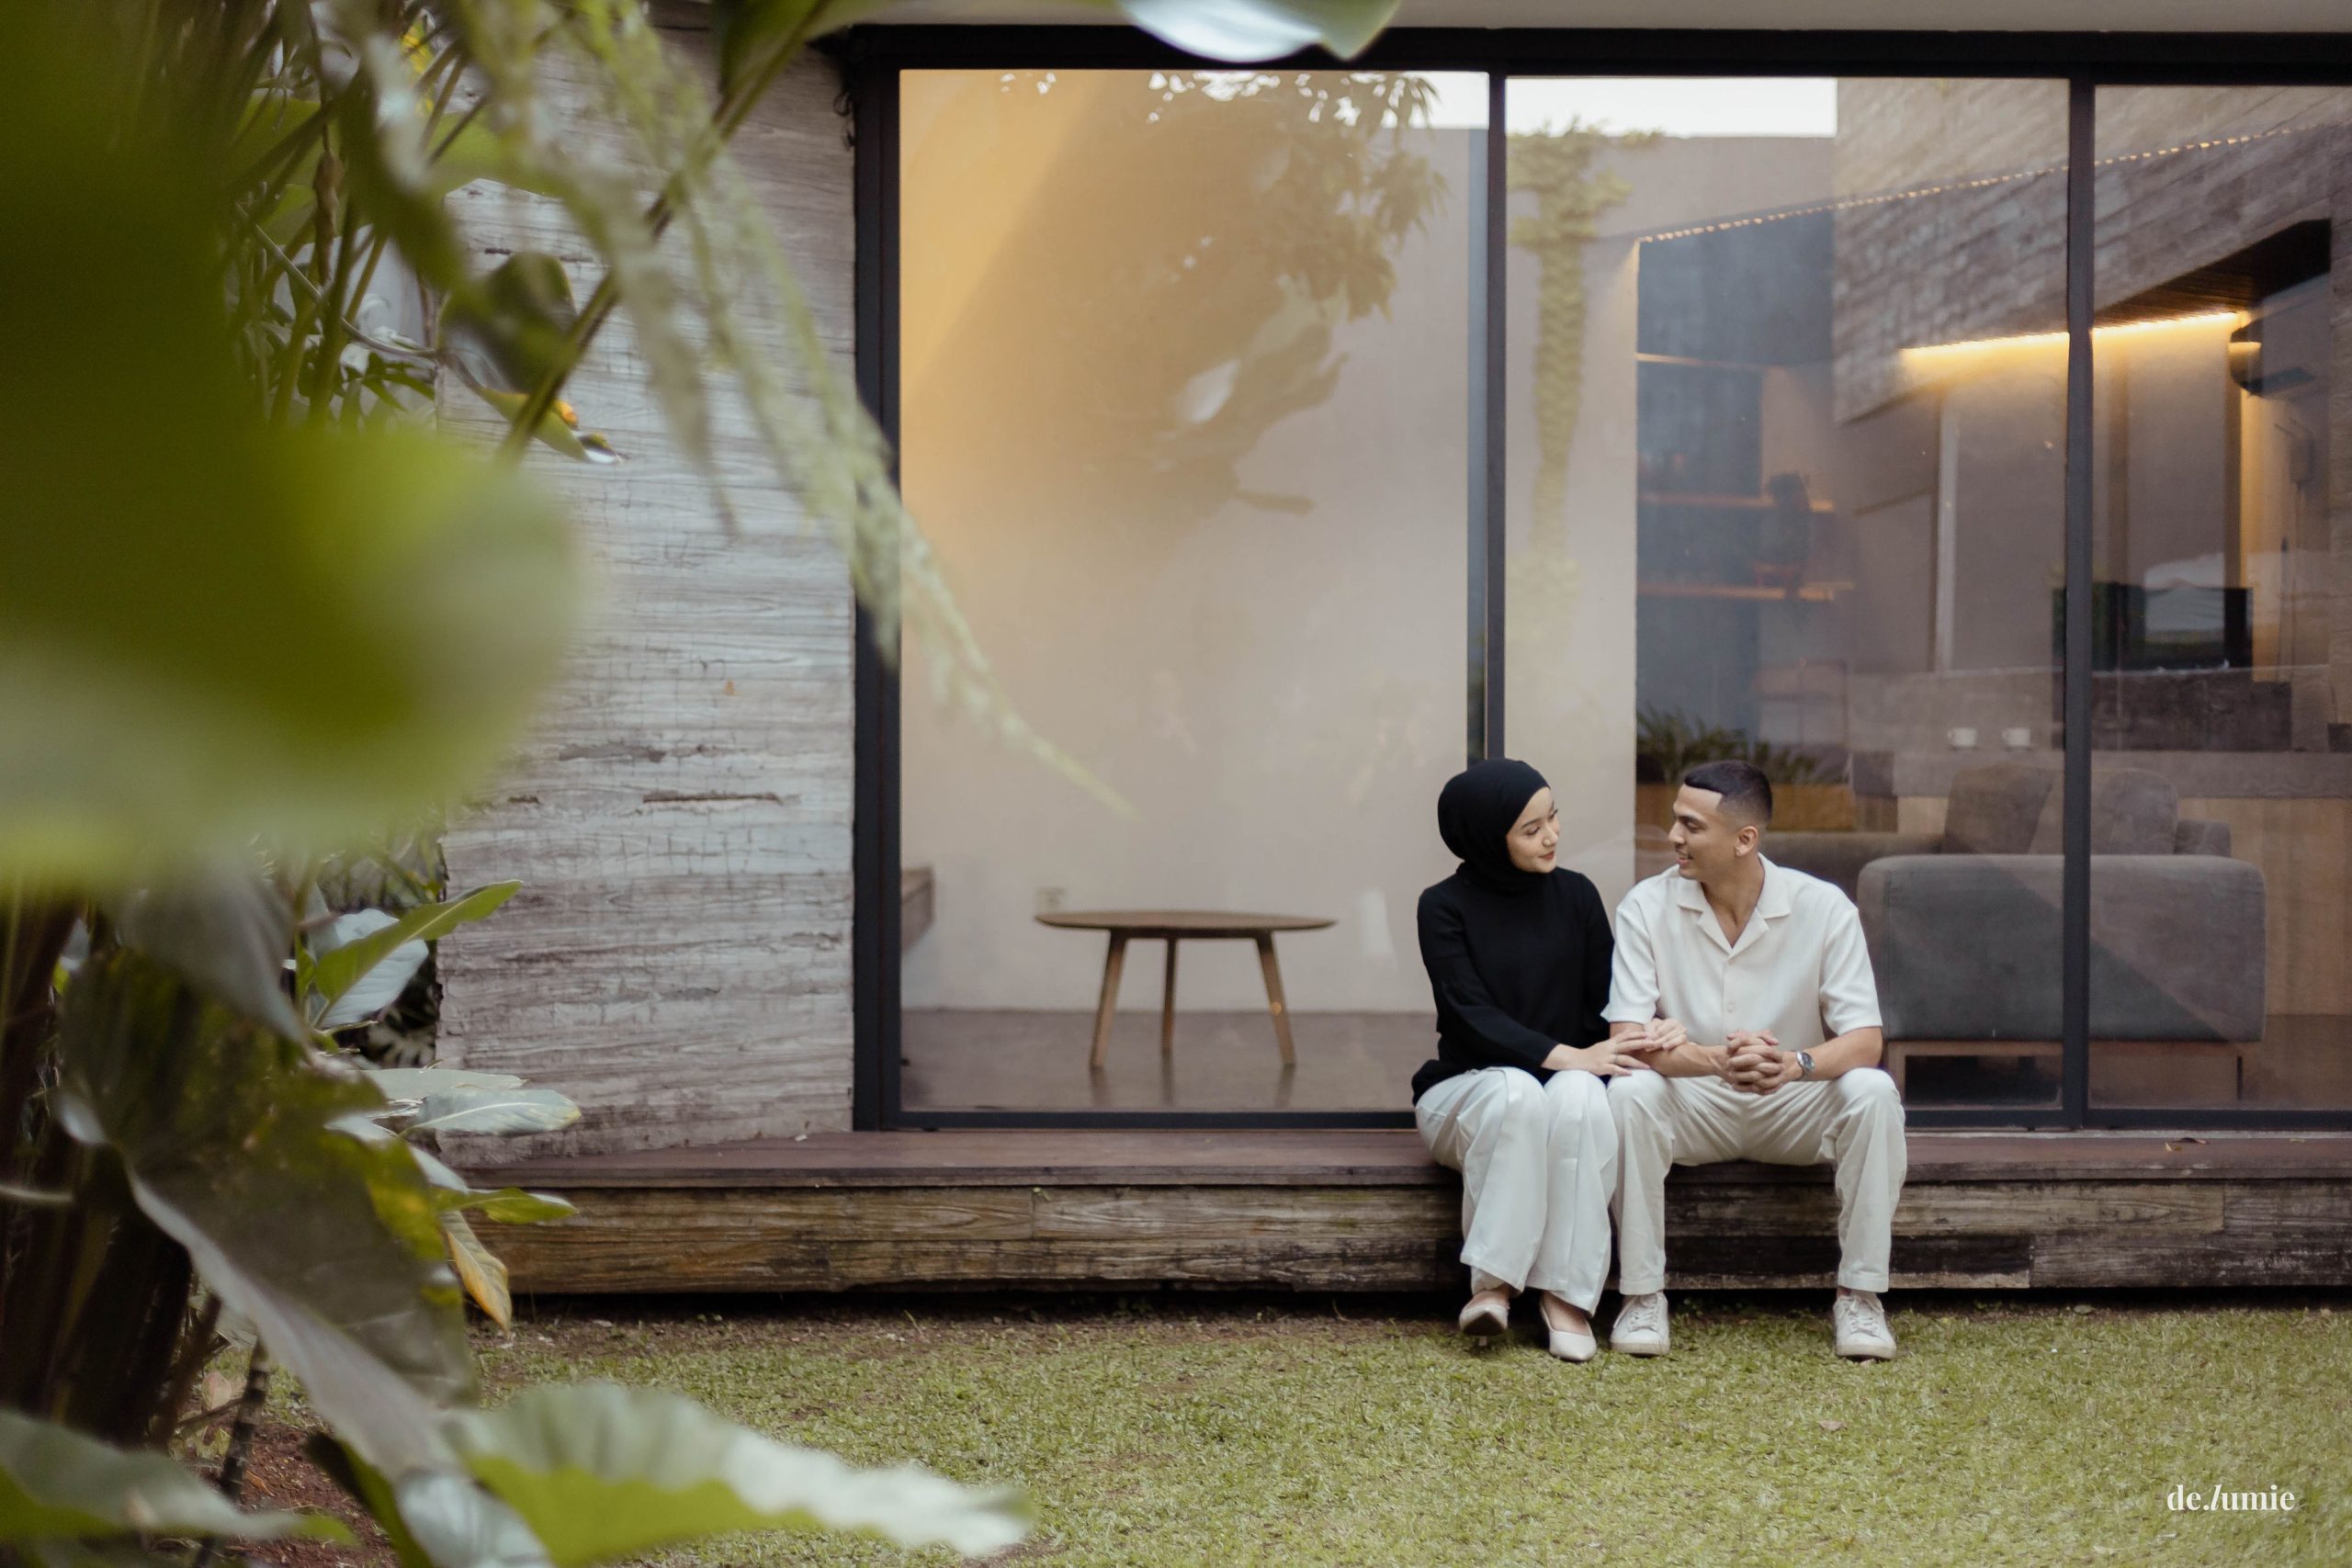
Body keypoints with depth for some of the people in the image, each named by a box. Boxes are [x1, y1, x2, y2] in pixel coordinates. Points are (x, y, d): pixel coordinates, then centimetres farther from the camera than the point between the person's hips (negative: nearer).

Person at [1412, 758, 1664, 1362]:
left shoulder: (1575, 896, 5)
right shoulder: (1445, 907, -4)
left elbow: (1607, 1008, 7)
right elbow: (1471, 1016, -15)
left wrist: (1592, 1064, -15)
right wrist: (1564, 1056, -28)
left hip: (1568, 1084, 2)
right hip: (1467, 1091, -2)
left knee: (1580, 1098, -34)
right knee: (1517, 1093, -37)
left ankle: (1567, 1294, -30)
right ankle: (1491, 1282, -32)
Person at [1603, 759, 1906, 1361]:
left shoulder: (1823, 906, -11)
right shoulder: (1648, 906, -10)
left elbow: (1865, 1039, -15)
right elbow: (1628, 1038, -18)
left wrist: (1795, 1064, -38)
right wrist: (1716, 1060, -38)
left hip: (1796, 1107, 0)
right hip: (1694, 1105, 0)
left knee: (1873, 1092, -29)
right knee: (1628, 1092, -32)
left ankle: (1859, 1294, -17)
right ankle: (1642, 1294, -20)